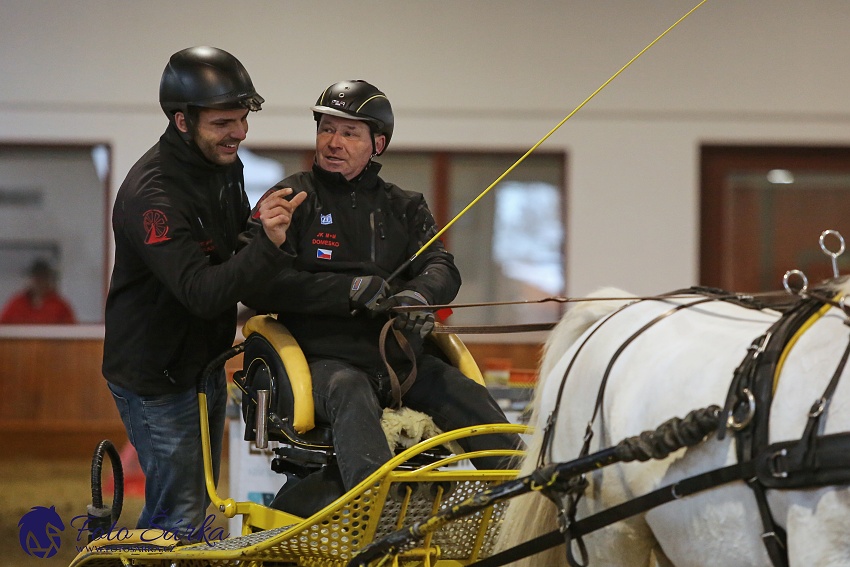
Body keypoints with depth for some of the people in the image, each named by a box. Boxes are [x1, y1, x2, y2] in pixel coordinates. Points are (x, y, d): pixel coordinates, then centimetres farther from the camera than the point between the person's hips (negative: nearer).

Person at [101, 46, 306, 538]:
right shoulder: (150, 194, -28)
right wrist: (267, 245, -50)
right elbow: (201, 293, -38)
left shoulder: (225, 163, 0)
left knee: (198, 501, 19)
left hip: (204, 362, 9)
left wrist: (262, 223, -2)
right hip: (157, 376, -9)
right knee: (180, 514, -6)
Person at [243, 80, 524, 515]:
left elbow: (442, 269, 6)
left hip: (396, 354, 5)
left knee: (466, 396, -21)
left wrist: (419, 293, -21)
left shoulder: (405, 209, 19)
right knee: (351, 394, -37)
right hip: (322, 356, -5)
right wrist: (349, 291, -17)